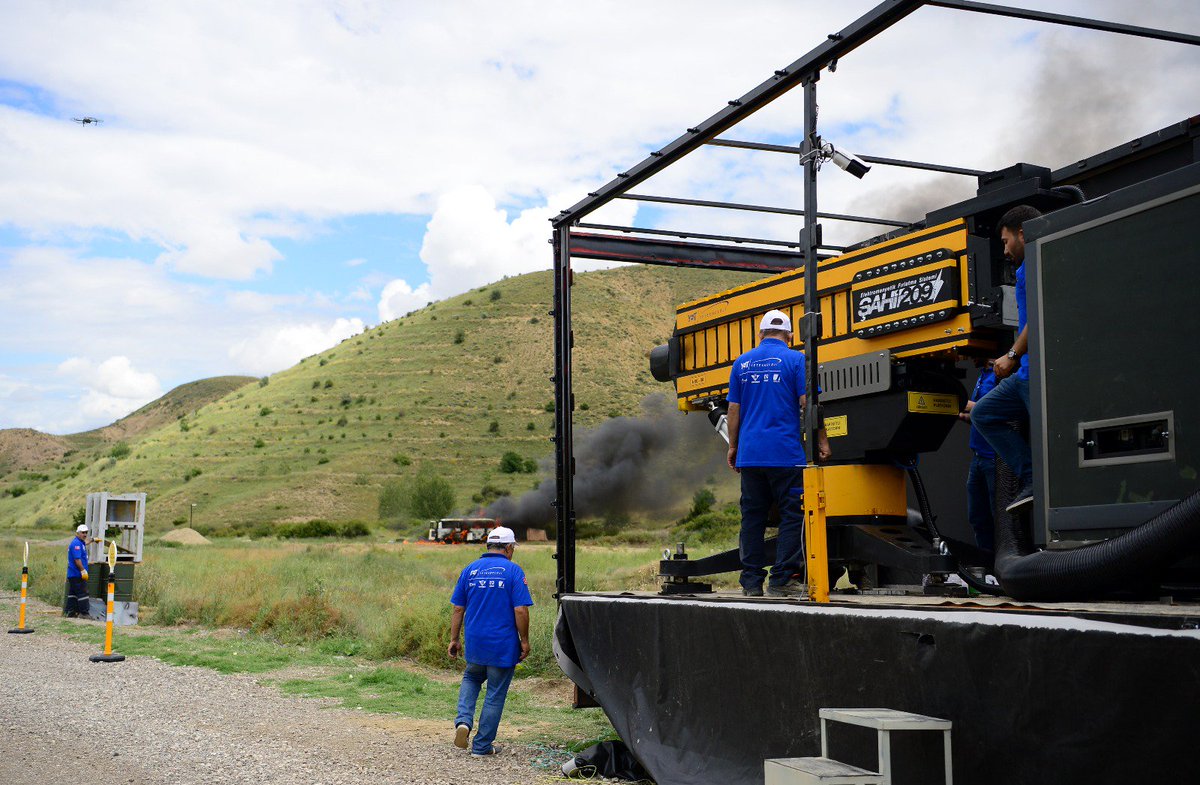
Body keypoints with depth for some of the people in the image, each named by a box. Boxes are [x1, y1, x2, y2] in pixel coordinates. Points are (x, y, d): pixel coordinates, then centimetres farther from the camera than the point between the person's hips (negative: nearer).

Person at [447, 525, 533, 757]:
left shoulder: (470, 570, 5)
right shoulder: (513, 571, -8)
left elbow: (458, 609, 6)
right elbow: (521, 610, -14)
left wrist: (454, 639, 13)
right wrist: (524, 640, -4)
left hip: (475, 643, 4)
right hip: (503, 646, -4)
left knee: (471, 679, 27)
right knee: (495, 694, 8)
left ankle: (463, 720, 3)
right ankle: (482, 745, 13)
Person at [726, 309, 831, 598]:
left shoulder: (742, 363, 10)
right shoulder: (795, 359, -2)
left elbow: (733, 409, 12)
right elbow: (808, 403, -7)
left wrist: (733, 446, 20)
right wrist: (821, 440, 2)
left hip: (750, 453, 4)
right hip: (786, 454, -4)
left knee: (752, 517, 9)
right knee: (792, 515, 2)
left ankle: (751, 581, 10)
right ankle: (782, 579, -3)